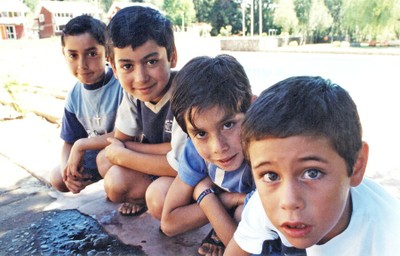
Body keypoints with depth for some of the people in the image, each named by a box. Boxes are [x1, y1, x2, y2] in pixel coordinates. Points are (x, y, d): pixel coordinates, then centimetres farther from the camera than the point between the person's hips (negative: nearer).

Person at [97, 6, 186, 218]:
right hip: (158, 164, 6)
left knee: (159, 197, -31)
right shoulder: (133, 92, -11)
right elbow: (120, 140, 0)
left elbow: (180, 164, -30)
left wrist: (122, 154, -20)